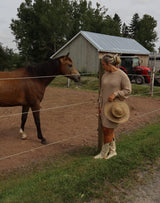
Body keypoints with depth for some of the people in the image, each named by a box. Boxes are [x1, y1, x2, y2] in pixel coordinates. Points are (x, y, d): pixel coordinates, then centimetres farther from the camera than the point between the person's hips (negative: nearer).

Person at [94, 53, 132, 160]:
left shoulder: (122, 75, -11)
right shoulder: (105, 75, 7)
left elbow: (127, 90, -8)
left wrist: (115, 94, -19)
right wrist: (101, 106, 13)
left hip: (115, 106, -7)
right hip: (106, 106, 7)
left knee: (108, 130, -1)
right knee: (106, 130, 12)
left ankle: (104, 152, 16)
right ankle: (112, 150, 30)